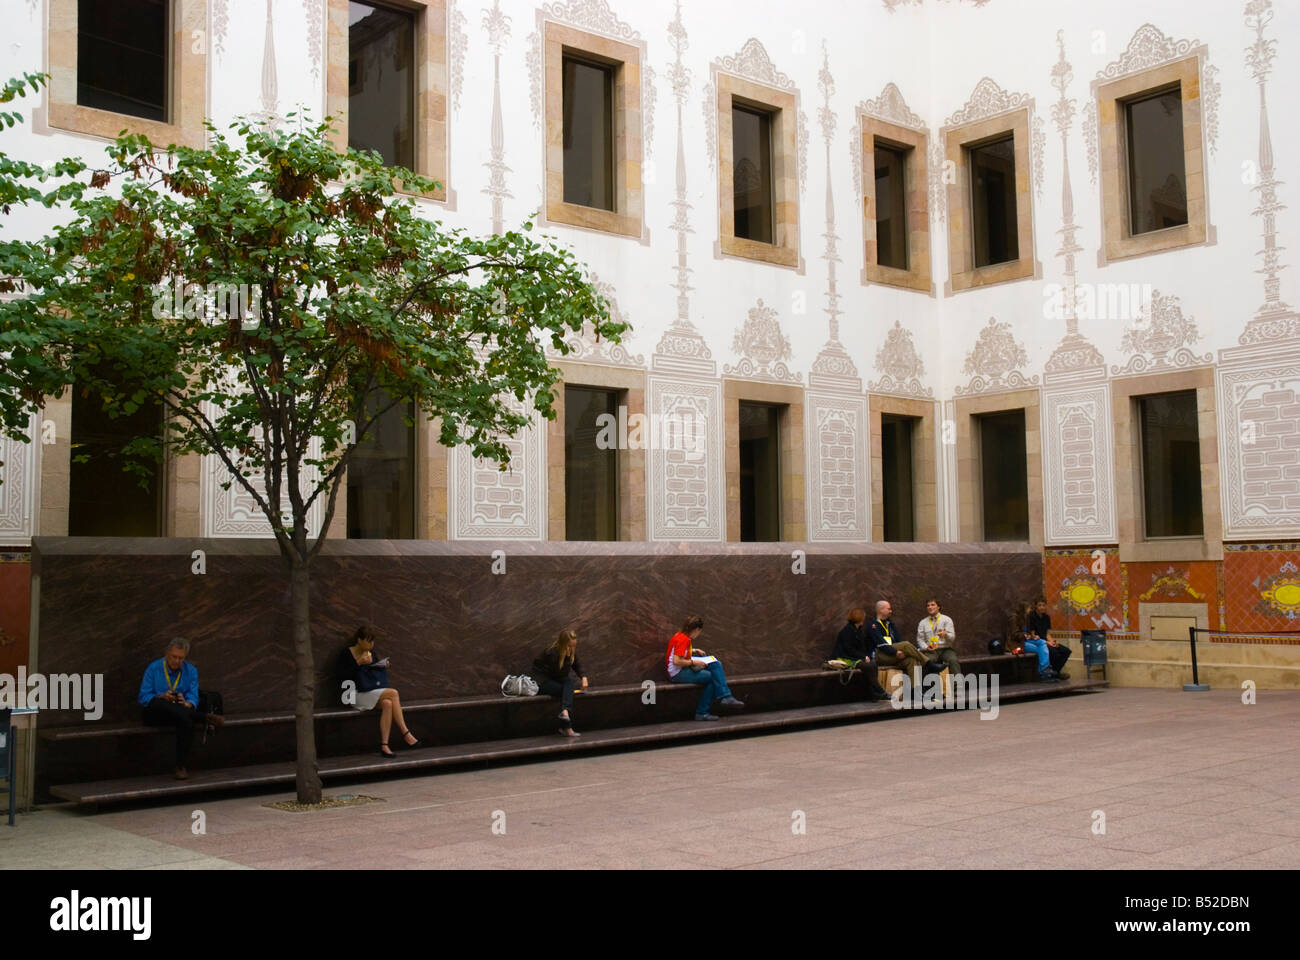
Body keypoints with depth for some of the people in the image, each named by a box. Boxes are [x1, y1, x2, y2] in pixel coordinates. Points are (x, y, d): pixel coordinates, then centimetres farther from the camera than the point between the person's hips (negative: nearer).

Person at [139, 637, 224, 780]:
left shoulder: (191, 671, 6)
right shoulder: (153, 668, -1)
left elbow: (193, 698, -2)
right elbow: (143, 698, -6)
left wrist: (186, 704, -27)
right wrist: (162, 697, -25)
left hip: (179, 714, 1)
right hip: (154, 714, -1)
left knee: (186, 720, -36)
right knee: (159, 703, -37)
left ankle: (182, 767, -32)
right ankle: (204, 718, -37)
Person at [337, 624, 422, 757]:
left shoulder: (370, 652, 12)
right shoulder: (346, 653, -5)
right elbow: (343, 678, -13)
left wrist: (383, 666, 0)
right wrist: (359, 663, -19)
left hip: (371, 693, 6)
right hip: (356, 695, -6)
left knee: (387, 704, -29)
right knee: (393, 693, -26)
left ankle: (384, 746, -33)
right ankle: (405, 733, -24)